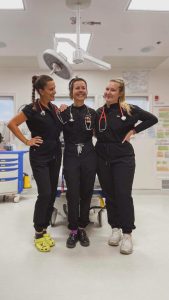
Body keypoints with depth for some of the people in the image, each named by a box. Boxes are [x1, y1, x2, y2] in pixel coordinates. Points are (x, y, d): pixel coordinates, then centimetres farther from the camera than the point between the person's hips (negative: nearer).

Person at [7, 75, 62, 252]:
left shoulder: (54, 108, 9)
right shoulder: (32, 109, -10)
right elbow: (12, 124, -9)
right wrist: (26, 141, -10)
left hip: (55, 155, 7)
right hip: (39, 157, -6)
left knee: (52, 194, 8)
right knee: (44, 194, -9)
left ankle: (44, 229, 23)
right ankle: (38, 233, 9)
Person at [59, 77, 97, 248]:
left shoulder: (93, 113, 7)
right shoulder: (64, 112, 2)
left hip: (89, 157, 2)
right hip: (71, 158, -1)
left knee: (86, 193, 7)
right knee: (73, 195, 1)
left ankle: (82, 228, 22)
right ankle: (73, 230, 15)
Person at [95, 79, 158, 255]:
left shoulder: (129, 110, -4)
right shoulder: (98, 113, 5)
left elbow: (152, 119, 1)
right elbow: (96, 134, 10)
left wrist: (133, 131, -4)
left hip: (123, 158, -3)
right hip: (103, 158, 3)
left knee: (123, 195, -5)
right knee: (109, 195, 9)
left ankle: (127, 233, 7)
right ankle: (115, 228, 24)